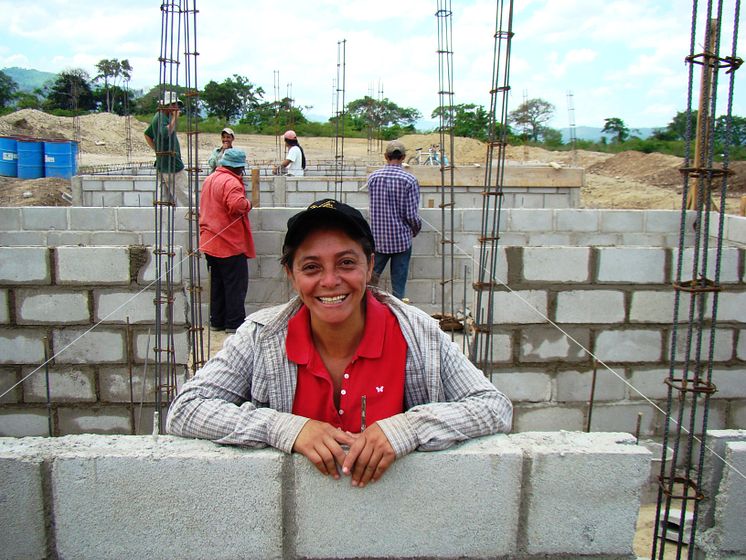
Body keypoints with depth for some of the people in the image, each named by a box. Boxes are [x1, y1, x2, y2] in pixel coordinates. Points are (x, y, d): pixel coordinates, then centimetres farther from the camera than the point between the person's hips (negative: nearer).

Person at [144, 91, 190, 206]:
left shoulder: (158, 116, 18)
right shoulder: (162, 117, -13)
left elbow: (147, 135, 28)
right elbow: (166, 133, -31)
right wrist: (175, 118, -21)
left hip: (161, 164, 10)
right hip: (172, 165, -10)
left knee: (166, 199, 10)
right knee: (184, 198, -8)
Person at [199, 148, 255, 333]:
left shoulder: (209, 179, 14)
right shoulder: (231, 182, -16)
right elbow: (237, 205, -30)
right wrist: (248, 204, -12)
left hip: (211, 242, 9)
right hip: (231, 244, -9)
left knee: (218, 283, 16)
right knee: (236, 284, 0)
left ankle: (217, 321, 22)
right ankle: (235, 323, 3)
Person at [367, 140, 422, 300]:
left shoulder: (373, 177, -2)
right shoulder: (410, 180, -11)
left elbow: (374, 206, 8)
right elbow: (412, 215, -12)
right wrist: (416, 230, 7)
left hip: (378, 239, 2)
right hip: (401, 239, -2)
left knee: (371, 280, 15)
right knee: (398, 286, 7)